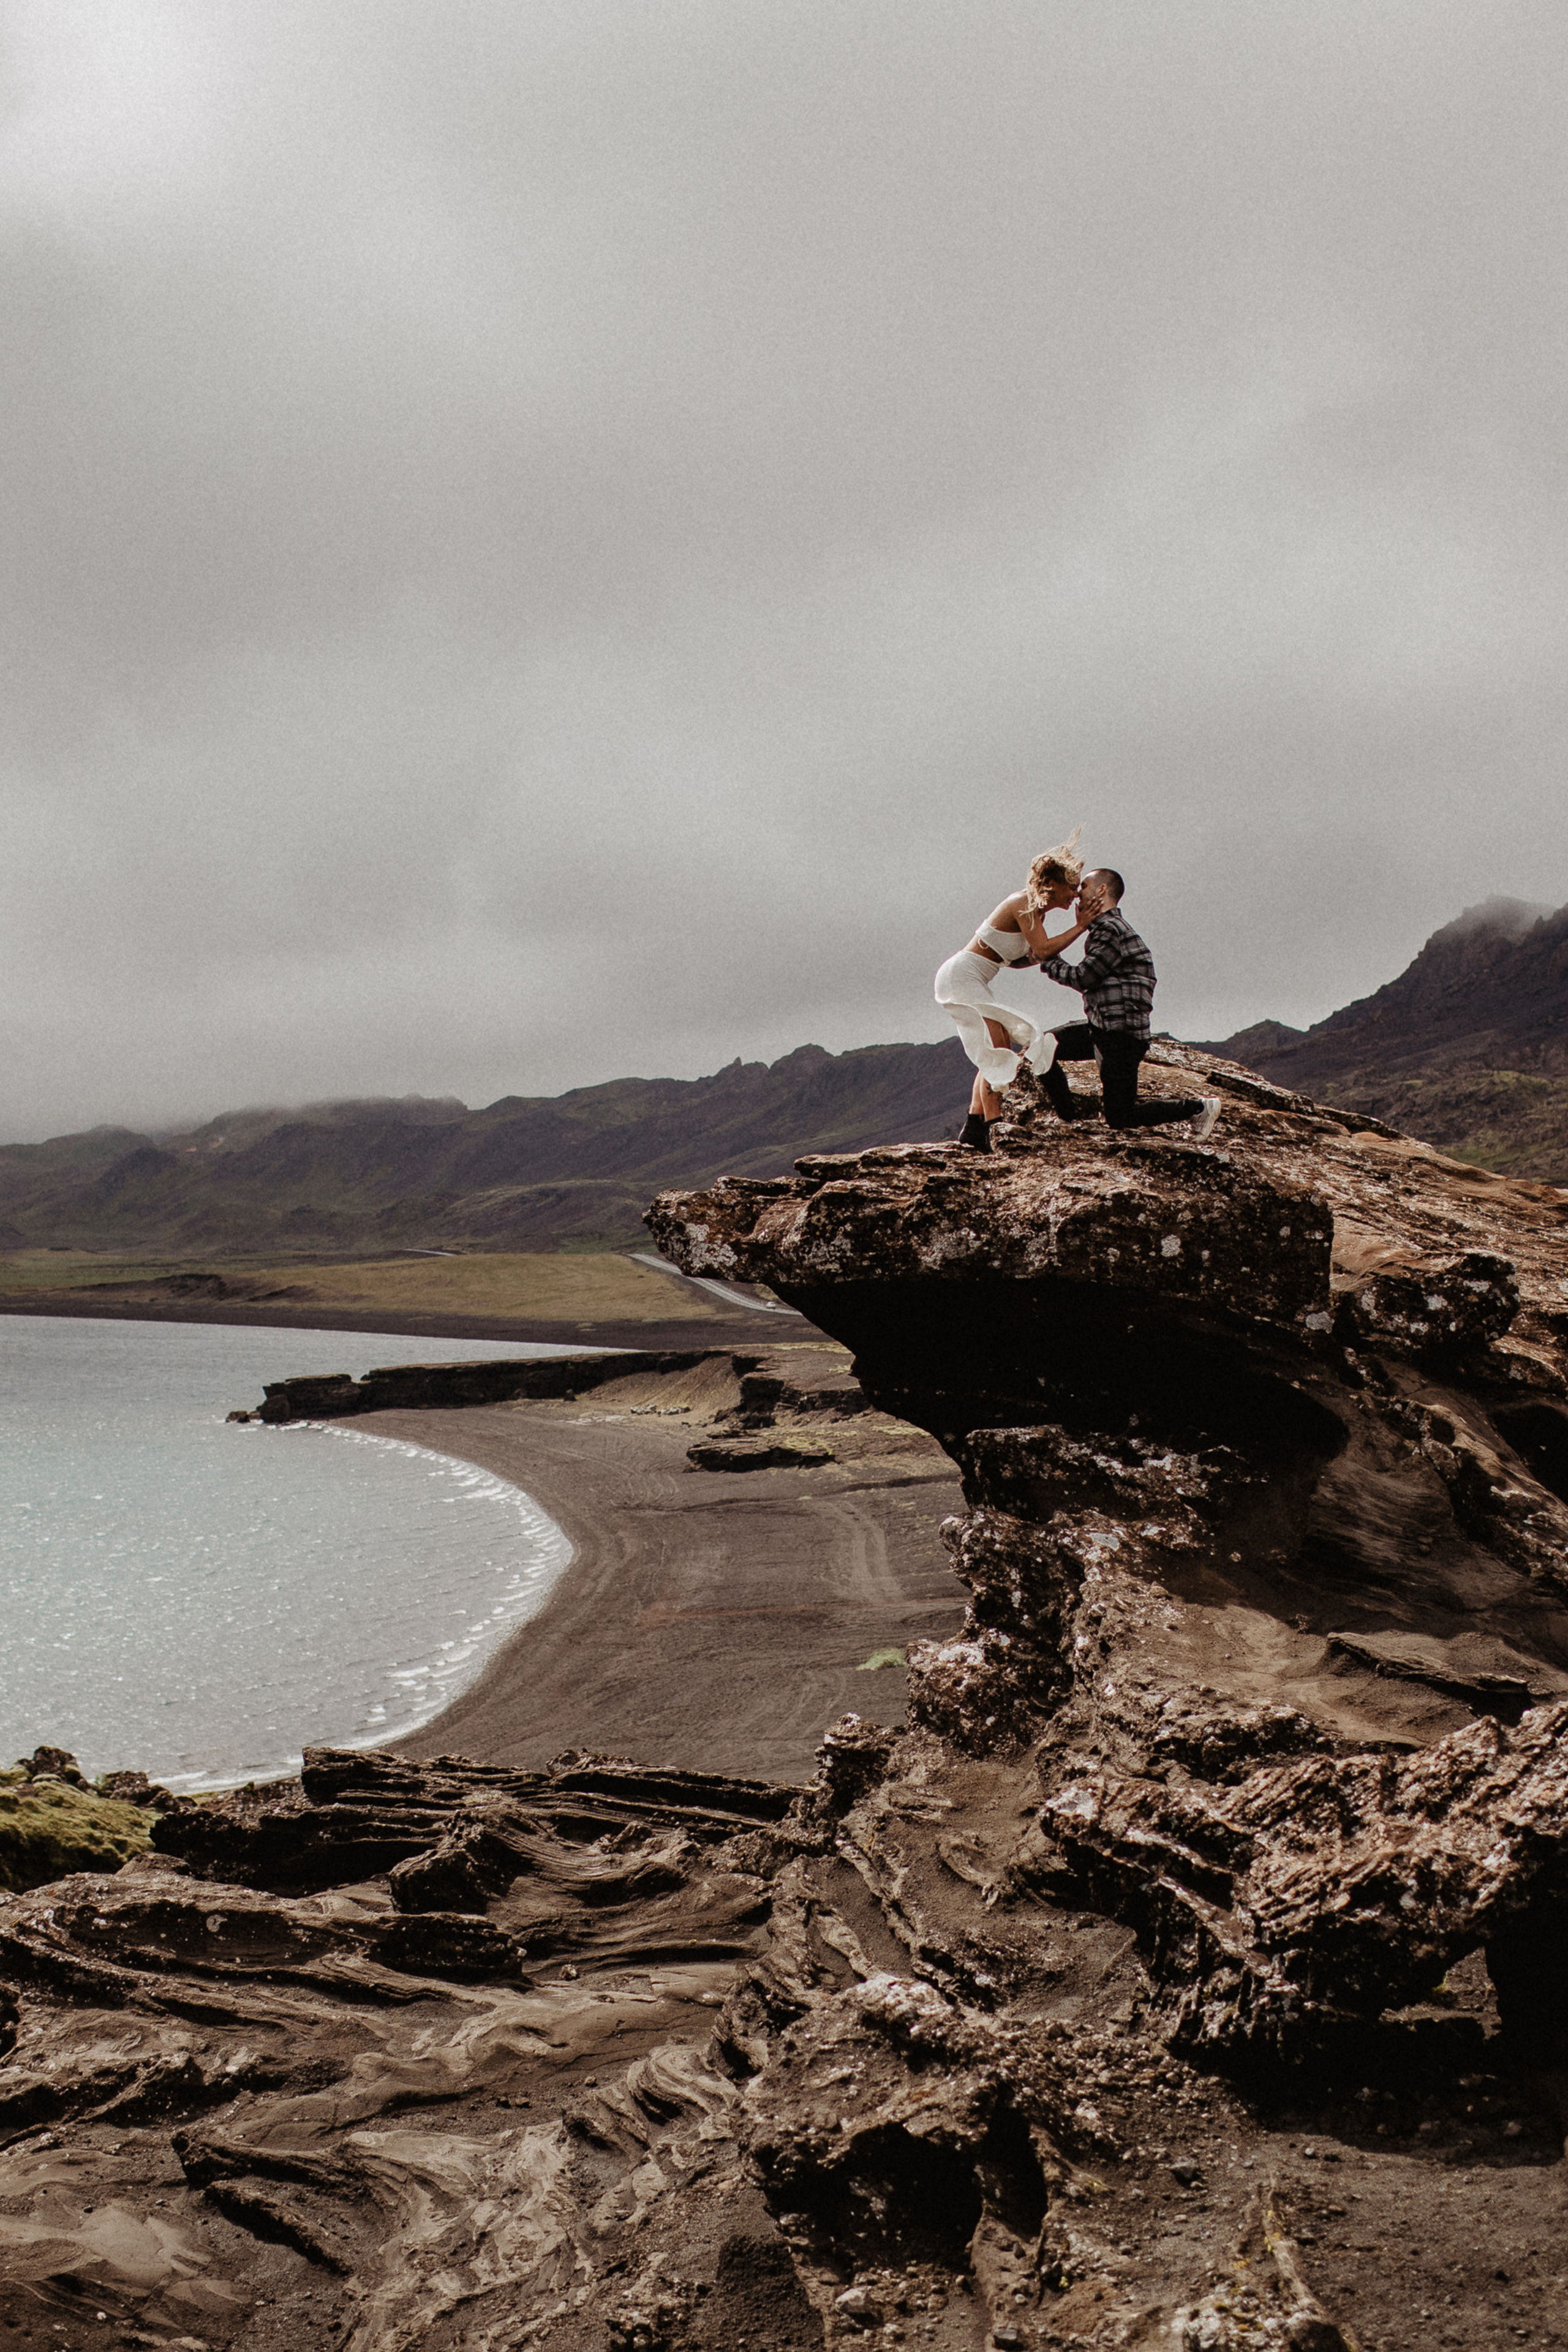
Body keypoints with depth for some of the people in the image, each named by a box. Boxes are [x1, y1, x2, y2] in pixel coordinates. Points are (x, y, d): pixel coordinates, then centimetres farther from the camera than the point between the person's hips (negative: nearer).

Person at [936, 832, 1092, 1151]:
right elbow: (1043, 949, -26)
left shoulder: (1033, 908, 13)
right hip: (963, 976, -10)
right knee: (997, 1051, -16)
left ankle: (974, 1127, 7)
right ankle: (994, 1130, -20)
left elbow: (1013, 961, 17)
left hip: (971, 981, 10)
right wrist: (1081, 926, -17)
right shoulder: (1025, 904, -15)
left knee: (1003, 1050, 9)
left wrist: (1041, 956, 0)